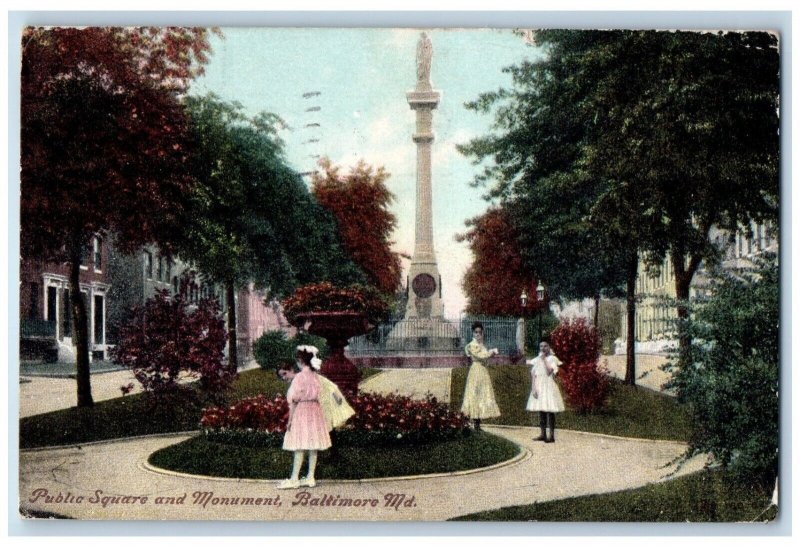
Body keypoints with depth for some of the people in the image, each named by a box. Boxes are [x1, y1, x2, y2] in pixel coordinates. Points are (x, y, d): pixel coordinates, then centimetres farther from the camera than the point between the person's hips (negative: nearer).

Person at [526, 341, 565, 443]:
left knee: (549, 411, -6)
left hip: (548, 386, -5)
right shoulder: (536, 360, 11)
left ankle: (552, 435, -5)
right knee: (541, 411, 7)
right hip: (538, 386, 5)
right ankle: (543, 434, 13)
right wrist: (533, 388, -3)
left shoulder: (552, 359, -2)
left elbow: (549, 371, -17)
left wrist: (544, 359, -12)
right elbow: (533, 374, 7)